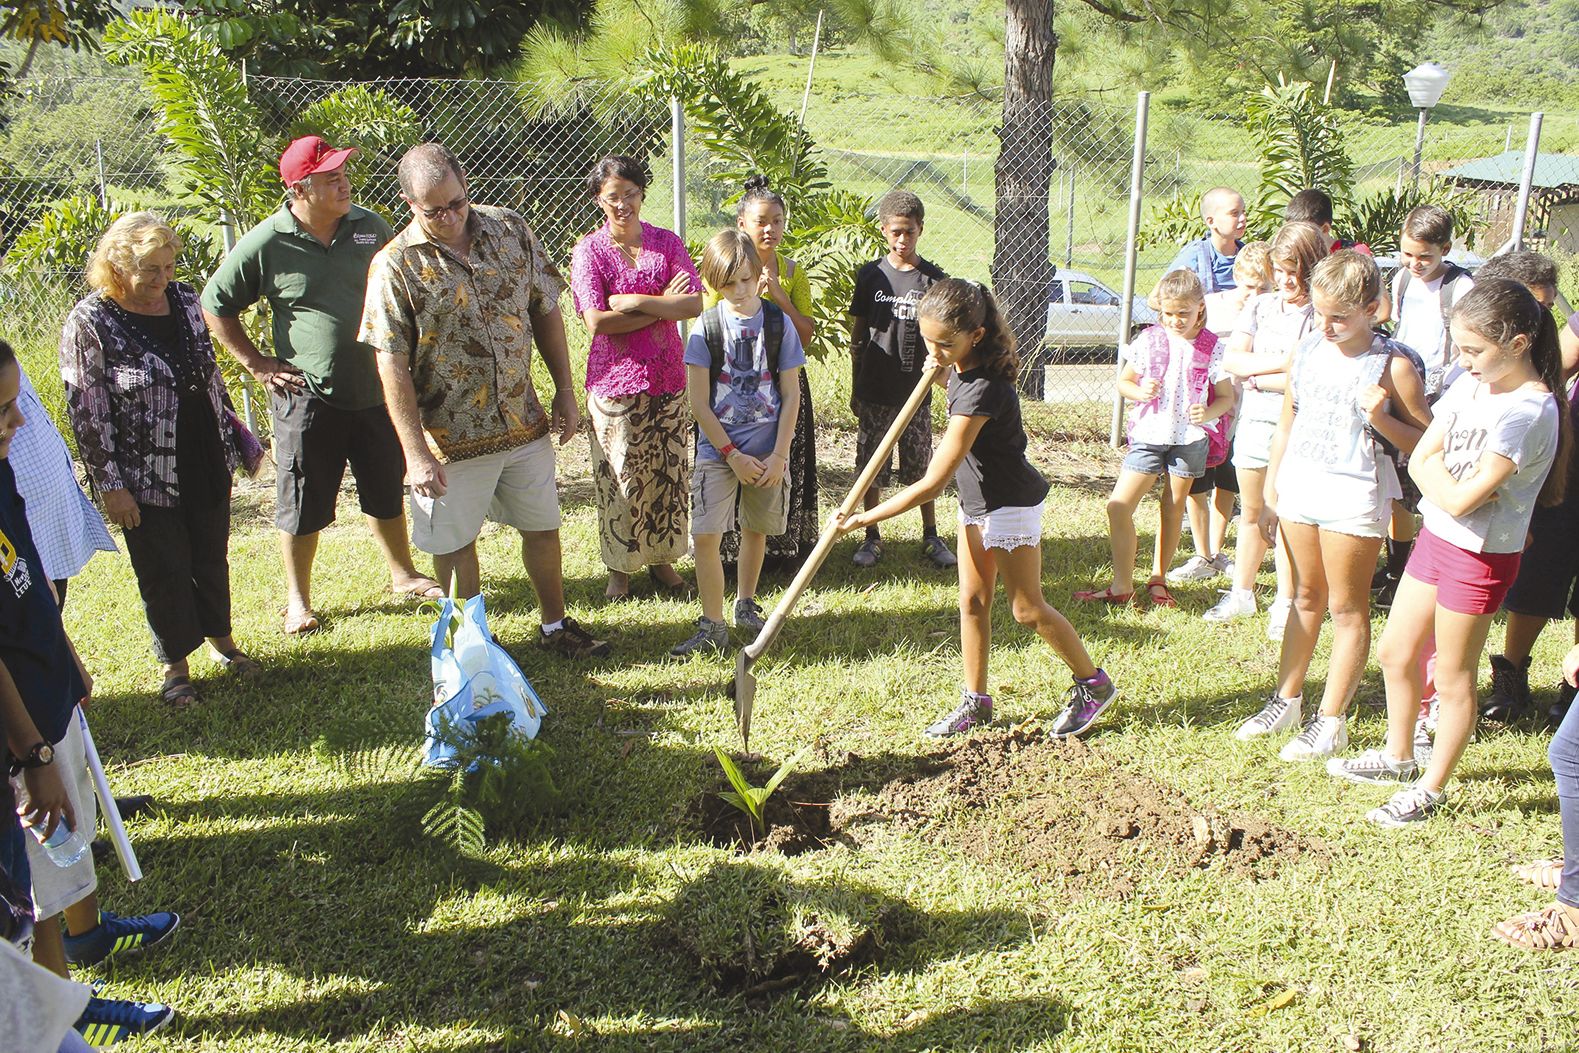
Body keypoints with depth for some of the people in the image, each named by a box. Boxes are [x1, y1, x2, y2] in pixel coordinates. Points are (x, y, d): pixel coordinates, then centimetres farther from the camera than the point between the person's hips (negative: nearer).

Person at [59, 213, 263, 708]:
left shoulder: (185, 298, 1)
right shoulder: (89, 324, -16)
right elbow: (86, 413, -13)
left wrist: (236, 435, 16)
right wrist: (110, 485, -13)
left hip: (209, 463, 5)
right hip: (147, 479, -5)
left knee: (212, 557, 19)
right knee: (164, 573, 9)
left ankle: (221, 639, 39)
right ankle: (176, 664, 28)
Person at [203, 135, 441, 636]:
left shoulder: (372, 228, 0)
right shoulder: (266, 243, -10)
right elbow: (216, 305, 2)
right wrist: (256, 364, -1)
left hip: (376, 390, 3)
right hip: (307, 396, -3)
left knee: (386, 493, 17)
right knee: (302, 505, 6)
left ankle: (403, 574, 36)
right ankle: (298, 599, 23)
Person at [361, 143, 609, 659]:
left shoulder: (511, 230, -1)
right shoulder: (395, 265, -13)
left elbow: (546, 311, 8)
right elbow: (392, 365, -14)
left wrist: (565, 392, 6)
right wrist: (416, 453, -18)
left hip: (524, 420, 4)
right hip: (450, 435, -4)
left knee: (542, 525, 16)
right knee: (455, 543, 9)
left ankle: (555, 625, 36)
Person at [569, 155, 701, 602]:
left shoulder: (667, 242, 5)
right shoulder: (590, 250, -3)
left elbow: (696, 303, -6)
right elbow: (597, 320, -13)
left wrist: (637, 302, -15)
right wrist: (664, 306, -11)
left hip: (666, 376, 3)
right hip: (614, 377, -3)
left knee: (666, 470, 9)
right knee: (619, 475, 3)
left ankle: (661, 559, 24)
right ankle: (619, 569, 16)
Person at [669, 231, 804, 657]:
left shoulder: (779, 323, -2)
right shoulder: (706, 326, -5)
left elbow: (791, 395, 0)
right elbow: (699, 402, -6)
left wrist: (779, 455, -7)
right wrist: (733, 455, -10)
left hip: (768, 449, 2)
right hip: (718, 447, -1)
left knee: (755, 530, 14)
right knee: (705, 535, -10)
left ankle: (745, 605, 34)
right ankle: (713, 626, 1)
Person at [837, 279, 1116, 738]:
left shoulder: (981, 390, -33)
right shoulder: (964, 368, -6)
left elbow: (933, 483, -34)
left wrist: (864, 518, -30)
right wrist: (941, 372, 1)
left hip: (1011, 505, -9)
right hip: (977, 499, 9)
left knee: (1028, 609, 3)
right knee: (972, 600, 11)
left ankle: (1094, 684, 22)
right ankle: (976, 701, 22)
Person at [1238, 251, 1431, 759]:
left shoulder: (1392, 367, -12)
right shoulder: (1307, 350, 3)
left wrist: (1379, 418, -26)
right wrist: (1270, 493, 13)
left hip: (1353, 497, -5)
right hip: (1299, 488, 5)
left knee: (1347, 609, 5)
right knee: (1306, 598, 18)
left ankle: (1331, 721, 15)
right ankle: (1286, 700, 30)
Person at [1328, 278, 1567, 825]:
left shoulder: (1528, 411, -23)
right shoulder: (1470, 384, 1)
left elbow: (1462, 499, -24)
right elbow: (1419, 460, 1)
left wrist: (1436, 466, -8)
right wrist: (1453, 482, -16)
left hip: (1480, 557, -8)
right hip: (1435, 537, 8)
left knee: (1452, 677, 7)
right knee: (1395, 654, 18)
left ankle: (1430, 788, 23)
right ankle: (1398, 756, 39)